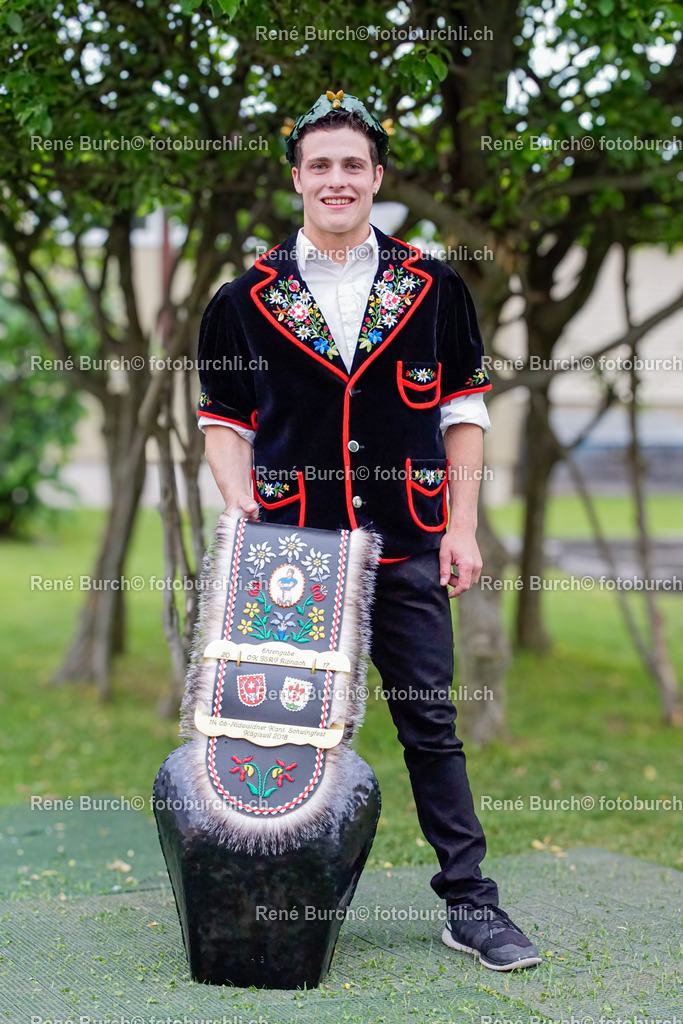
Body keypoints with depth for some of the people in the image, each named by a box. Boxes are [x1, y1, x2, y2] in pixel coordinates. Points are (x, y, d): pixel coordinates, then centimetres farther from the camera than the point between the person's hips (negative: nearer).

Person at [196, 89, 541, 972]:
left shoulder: (432, 287, 6)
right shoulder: (247, 298, 5)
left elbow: (462, 409, 8)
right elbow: (223, 420, 9)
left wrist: (462, 528, 2)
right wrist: (242, 505, -7)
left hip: (408, 548, 0)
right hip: (292, 545, 0)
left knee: (430, 718, 3)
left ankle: (469, 901, 12)